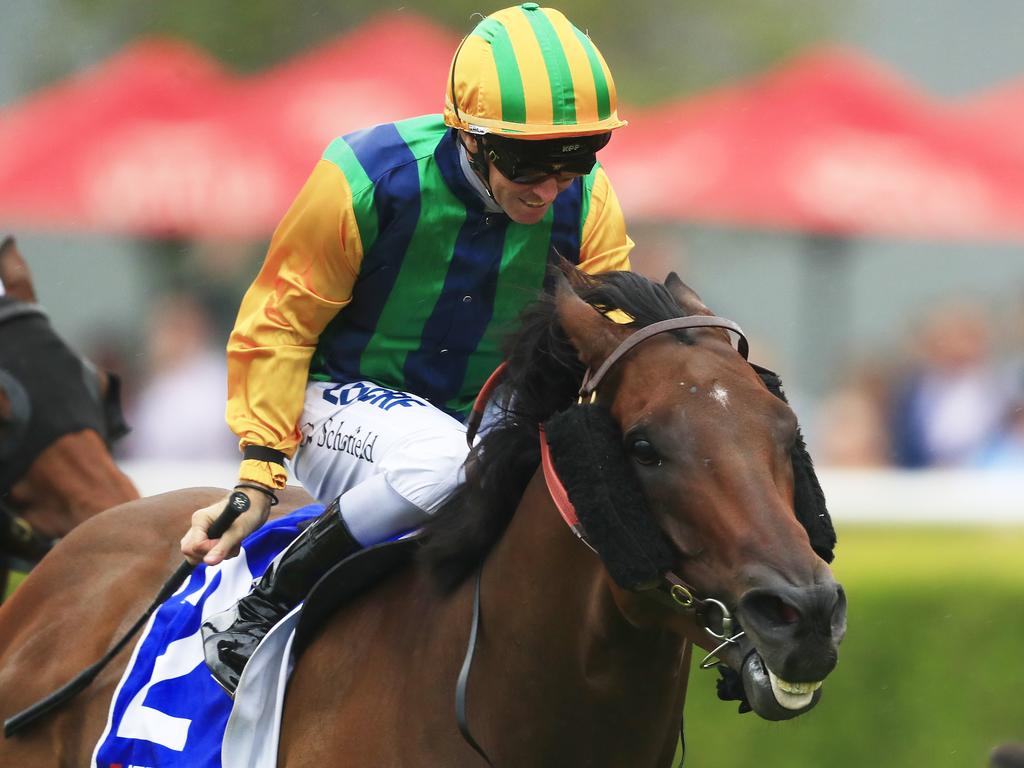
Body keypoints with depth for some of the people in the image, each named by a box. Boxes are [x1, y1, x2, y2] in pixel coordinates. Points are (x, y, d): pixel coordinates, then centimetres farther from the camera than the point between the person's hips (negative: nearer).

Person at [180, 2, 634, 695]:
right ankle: (263, 607, -21)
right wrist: (260, 473, -14)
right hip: (339, 405, -5)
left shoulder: (587, 204, -10)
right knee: (442, 458, -38)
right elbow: (280, 323, -11)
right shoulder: (366, 178, -22)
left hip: (487, 422, 5)